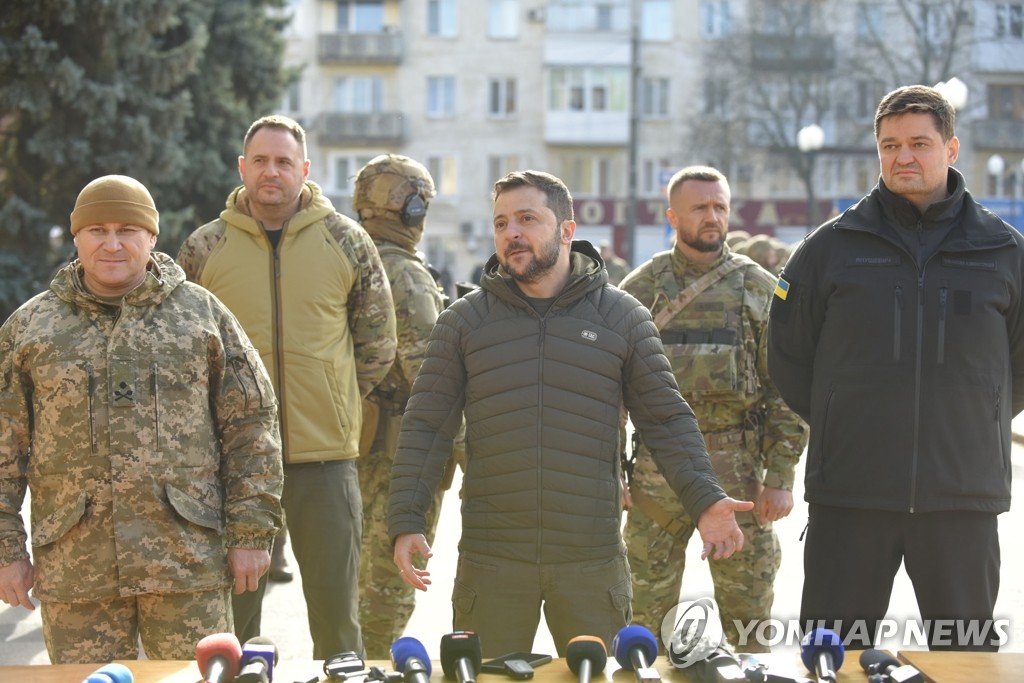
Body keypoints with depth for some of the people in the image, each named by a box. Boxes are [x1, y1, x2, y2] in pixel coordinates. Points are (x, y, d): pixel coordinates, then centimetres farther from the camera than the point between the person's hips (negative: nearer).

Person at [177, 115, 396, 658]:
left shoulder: (346, 241, 3)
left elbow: (377, 344, 9)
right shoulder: (205, 247, 3)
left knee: (336, 611, 9)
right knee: (232, 611, 10)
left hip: (326, 455, 0)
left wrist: (332, 405, 5)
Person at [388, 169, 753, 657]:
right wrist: (406, 521, -7)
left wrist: (705, 501, -8)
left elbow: (666, 419, 5)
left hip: (593, 561, 0)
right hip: (491, 562, 0)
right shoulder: (463, 321, 4)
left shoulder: (622, 316, 4)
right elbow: (426, 428, 3)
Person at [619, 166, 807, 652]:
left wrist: (781, 477, -5)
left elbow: (786, 388, 1)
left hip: (738, 472, 0)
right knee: (648, 604, 7)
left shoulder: (760, 288, 4)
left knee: (748, 607, 5)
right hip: (657, 467, 1)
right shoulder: (640, 290, 6)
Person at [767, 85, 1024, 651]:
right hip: (849, 495, 0)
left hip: (963, 497, 1)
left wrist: (979, 430, 9)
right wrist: (837, 424, 7)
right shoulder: (831, 247, 3)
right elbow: (787, 354, 10)